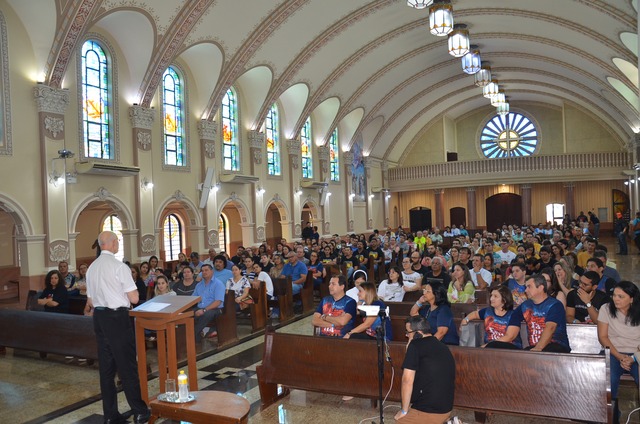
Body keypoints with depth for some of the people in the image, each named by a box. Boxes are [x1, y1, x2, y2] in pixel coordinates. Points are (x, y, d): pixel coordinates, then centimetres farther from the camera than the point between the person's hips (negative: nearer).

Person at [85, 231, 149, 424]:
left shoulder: (91, 268, 8)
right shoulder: (119, 266, -14)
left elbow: (90, 301, 13)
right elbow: (134, 298, -13)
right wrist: (124, 293, 7)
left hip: (99, 316, 7)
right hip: (117, 318, -7)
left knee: (106, 366, 12)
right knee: (127, 365, 1)